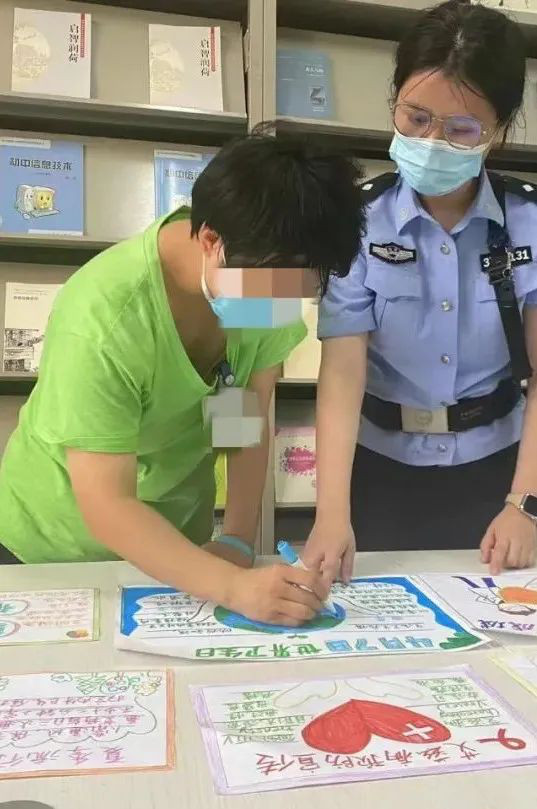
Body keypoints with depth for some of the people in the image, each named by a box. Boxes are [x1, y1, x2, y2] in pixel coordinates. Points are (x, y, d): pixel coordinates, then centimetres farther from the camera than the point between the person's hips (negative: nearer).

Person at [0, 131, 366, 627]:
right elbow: (106, 508, -32)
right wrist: (234, 587, -41)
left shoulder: (271, 274, -18)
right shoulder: (103, 321, -34)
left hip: (173, 532, 4)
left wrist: (239, 541, -17)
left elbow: (250, 420, -10)